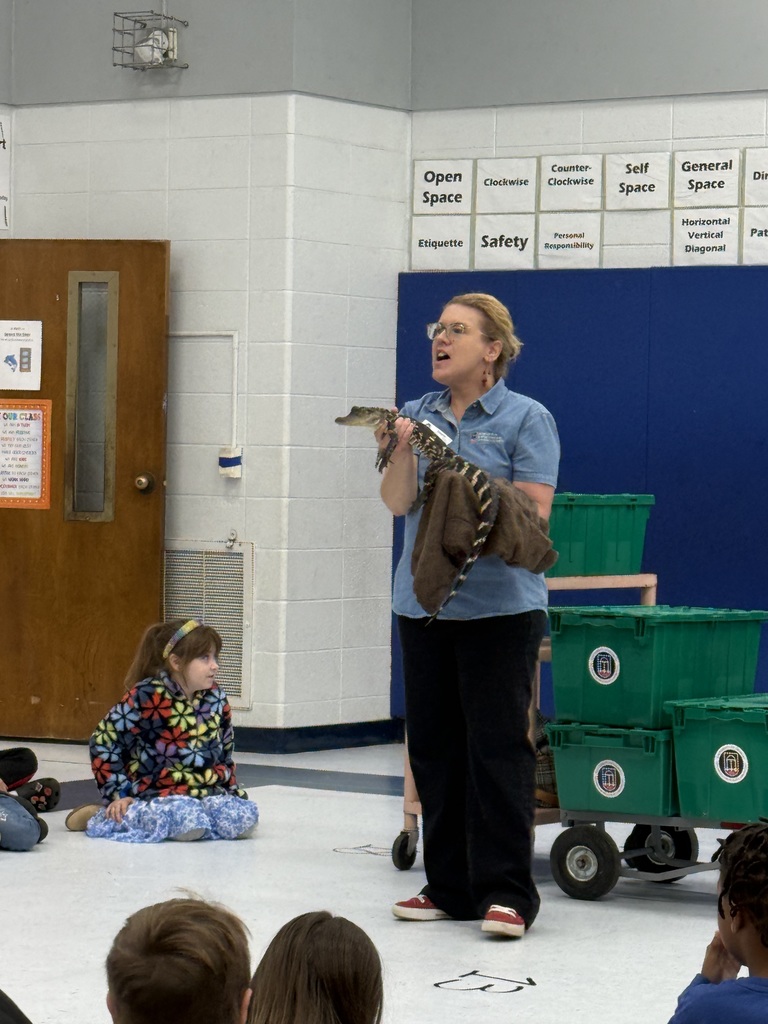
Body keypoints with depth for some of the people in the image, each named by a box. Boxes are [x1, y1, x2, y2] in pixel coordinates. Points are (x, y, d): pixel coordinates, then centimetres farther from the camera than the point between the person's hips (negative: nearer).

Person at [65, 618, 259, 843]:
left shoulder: (216, 699, 7)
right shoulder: (146, 697, -11)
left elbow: (225, 755, 21)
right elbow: (103, 740, -7)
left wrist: (232, 791, 10)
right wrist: (119, 795, -10)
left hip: (209, 794, 6)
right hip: (156, 797, -6)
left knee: (246, 815, -23)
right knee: (188, 819, -38)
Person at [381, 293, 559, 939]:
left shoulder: (526, 419, -1)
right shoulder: (418, 414, 12)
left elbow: (533, 513, -8)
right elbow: (398, 503, 2)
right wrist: (401, 453, -15)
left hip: (499, 605, -5)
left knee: (497, 745, -7)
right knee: (434, 746, 8)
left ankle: (506, 892, -4)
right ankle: (449, 886, 17)